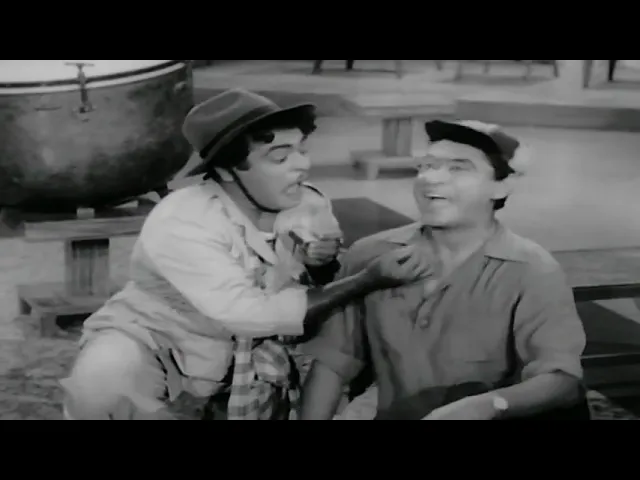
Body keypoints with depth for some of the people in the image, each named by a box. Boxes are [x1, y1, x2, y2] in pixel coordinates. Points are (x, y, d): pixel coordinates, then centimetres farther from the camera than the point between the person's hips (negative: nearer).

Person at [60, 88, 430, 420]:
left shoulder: (311, 207, -13)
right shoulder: (180, 223, -30)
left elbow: (320, 293, 5)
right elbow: (250, 314, -38)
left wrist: (322, 267, -21)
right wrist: (370, 280, -37)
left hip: (251, 358, 5)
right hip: (158, 341, -5)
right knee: (103, 379, -33)